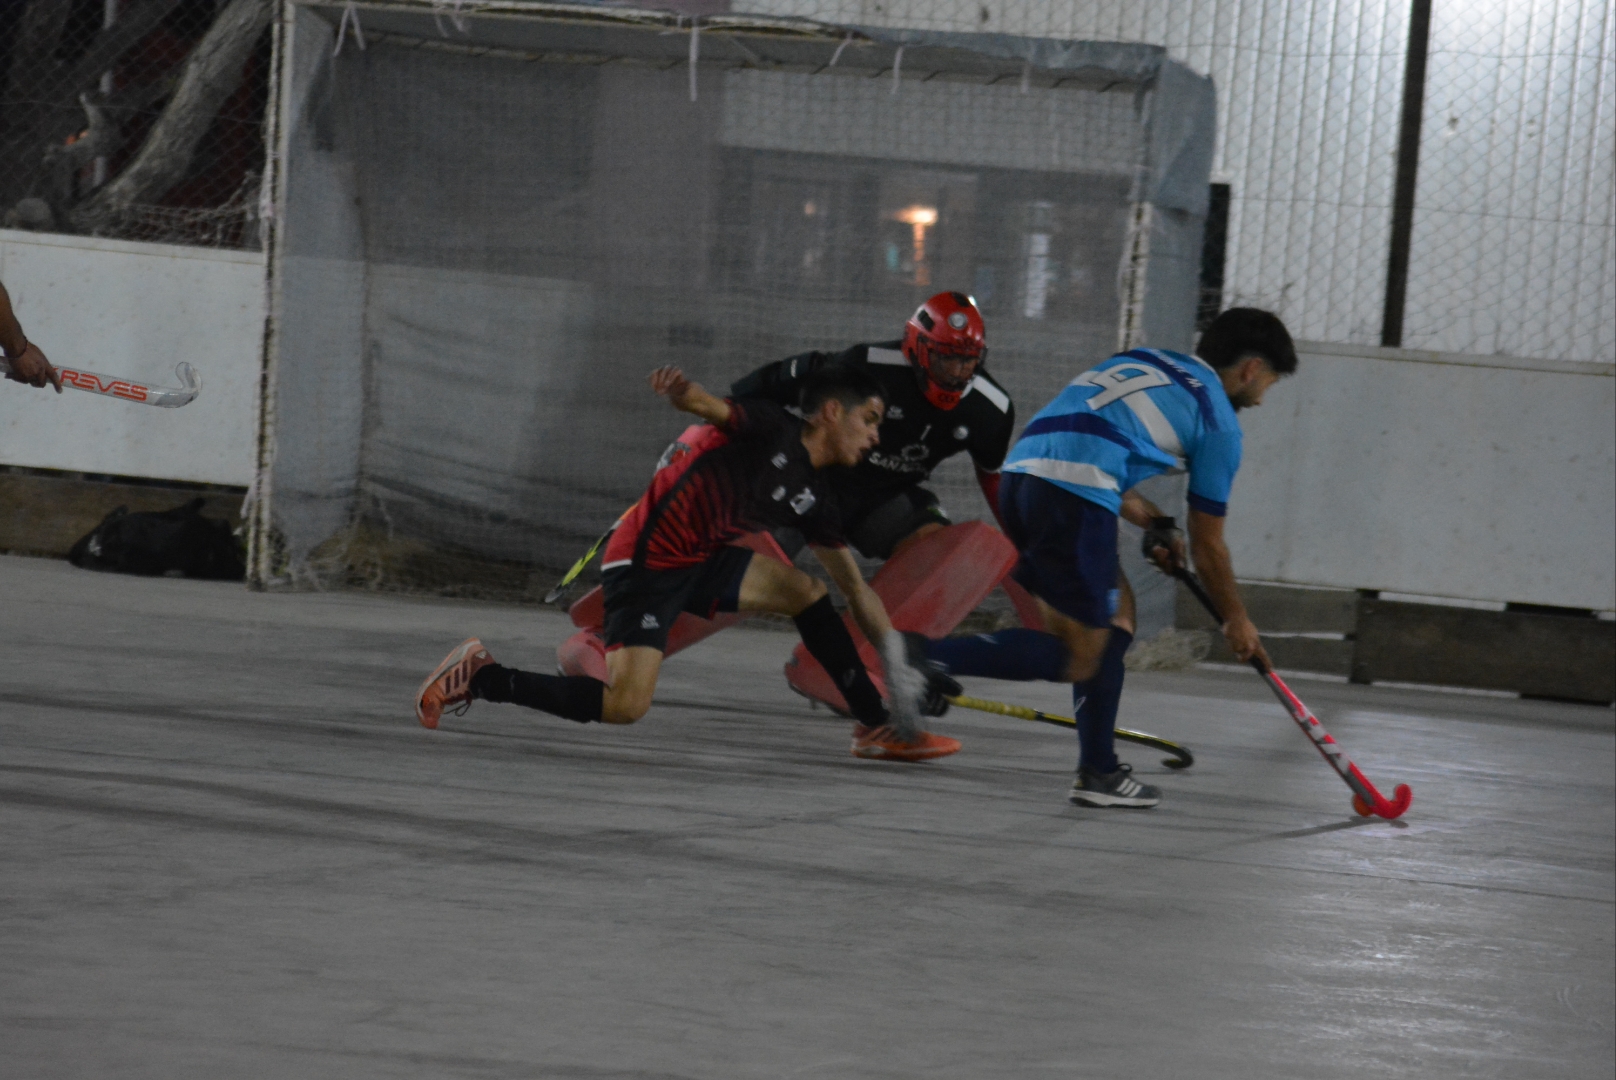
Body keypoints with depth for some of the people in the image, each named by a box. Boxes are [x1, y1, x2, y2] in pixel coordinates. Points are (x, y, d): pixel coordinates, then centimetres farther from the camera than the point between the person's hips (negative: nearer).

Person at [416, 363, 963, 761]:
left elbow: (857, 590, 19)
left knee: (806, 592, 3)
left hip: (702, 562, 9)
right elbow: (711, 407, -28)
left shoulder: (814, 502, 12)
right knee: (624, 706, -20)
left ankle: (878, 727, 12)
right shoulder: (770, 431, -10)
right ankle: (479, 677, -6)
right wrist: (681, 390, -52)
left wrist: (902, 660, 15)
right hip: (646, 561, -9)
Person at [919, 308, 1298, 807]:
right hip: (1074, 498, -8)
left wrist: (1154, 522, 34)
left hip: (1021, 473, 8)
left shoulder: (1145, 360, 29)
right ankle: (924, 657, -19)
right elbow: (1207, 548, 16)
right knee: (1077, 658, -2)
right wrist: (1236, 620, 31)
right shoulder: (1219, 422, 9)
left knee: (1116, 611, 21)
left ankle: (1100, 772, 20)